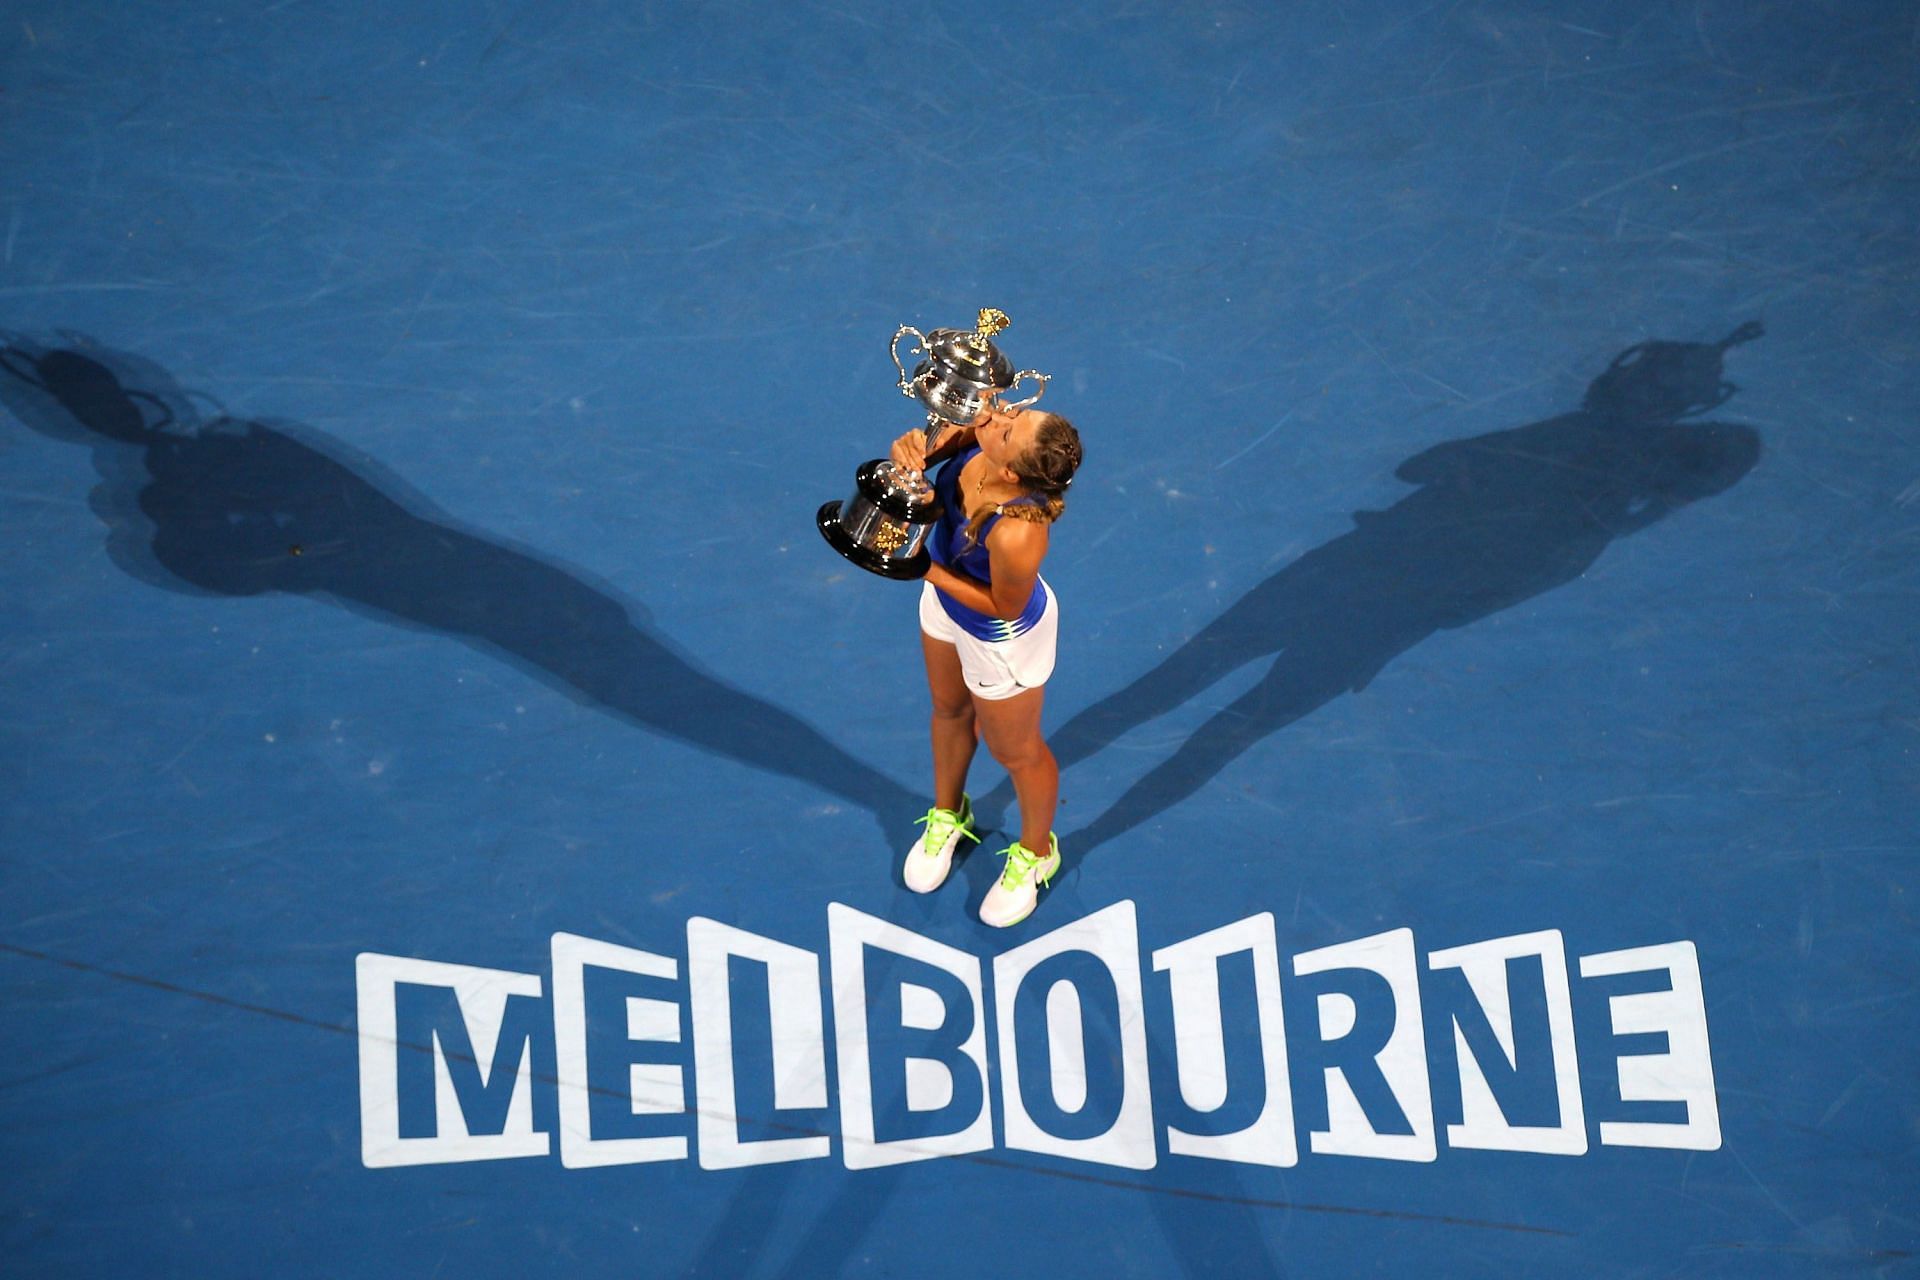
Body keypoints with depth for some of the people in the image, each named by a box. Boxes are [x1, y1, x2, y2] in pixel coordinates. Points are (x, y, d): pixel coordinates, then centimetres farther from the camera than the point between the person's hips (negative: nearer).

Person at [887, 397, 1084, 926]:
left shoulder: (1018, 533, -46)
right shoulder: (979, 432, -31)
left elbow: (1004, 607, -29)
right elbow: (936, 439, -11)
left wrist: (925, 569, -29)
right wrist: (911, 449, -34)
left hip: (1000, 639, -7)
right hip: (944, 604, 7)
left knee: (1015, 752, 22)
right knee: (949, 710, 33)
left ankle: (1035, 852, 53)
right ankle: (948, 813, 63)